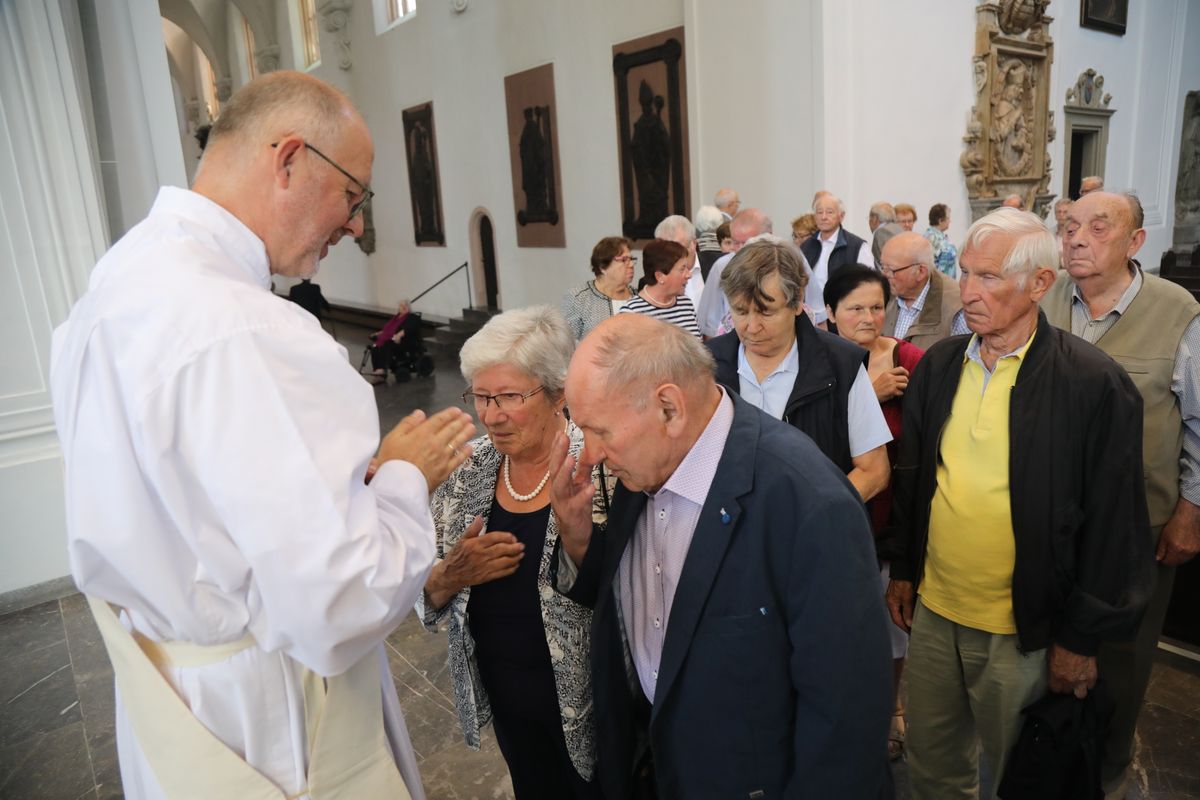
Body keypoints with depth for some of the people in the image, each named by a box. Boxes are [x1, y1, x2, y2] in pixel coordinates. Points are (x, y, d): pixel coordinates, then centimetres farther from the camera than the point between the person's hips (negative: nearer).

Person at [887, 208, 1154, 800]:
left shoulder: (1095, 383, -15)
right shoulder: (938, 365, 0)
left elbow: (1113, 524, -11)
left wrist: (1081, 639, -7)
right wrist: (903, 570, 11)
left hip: (1025, 631, -4)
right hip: (932, 611, 4)